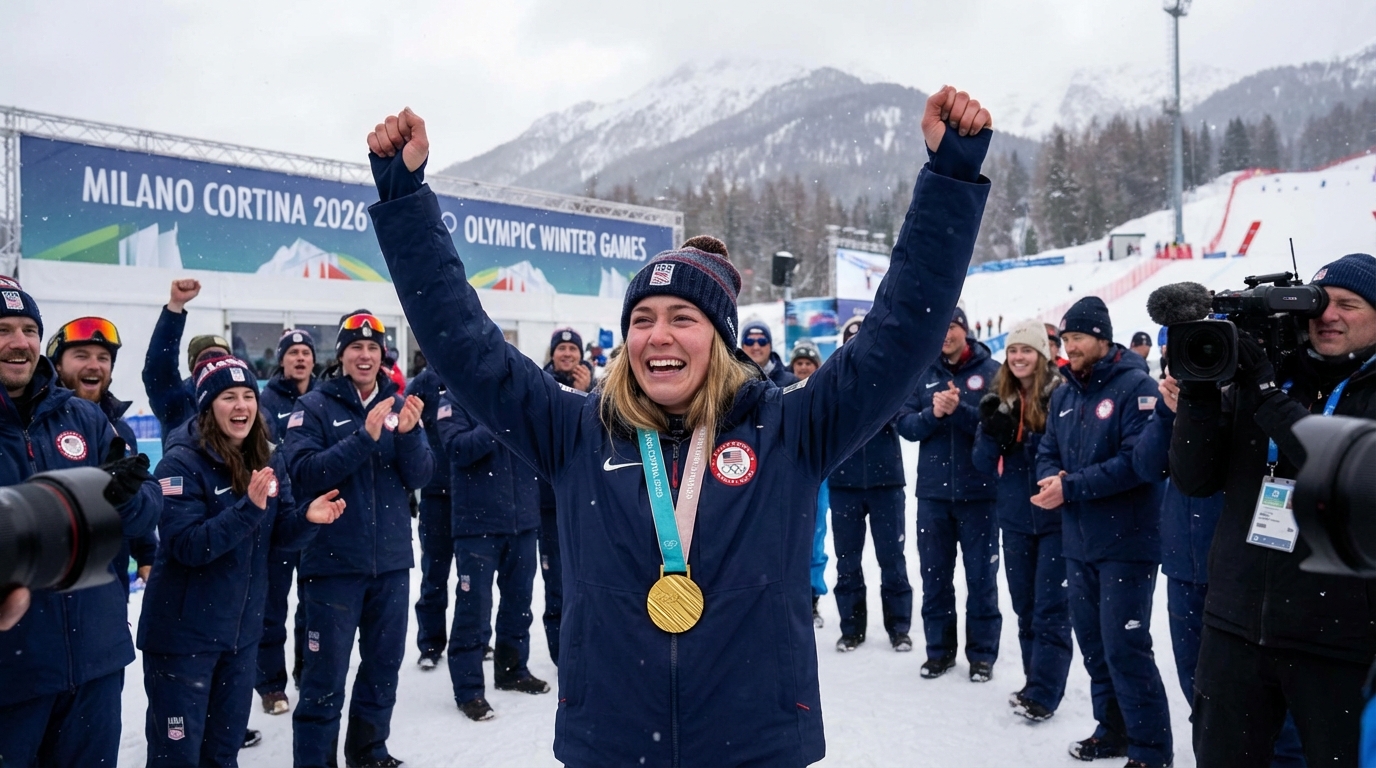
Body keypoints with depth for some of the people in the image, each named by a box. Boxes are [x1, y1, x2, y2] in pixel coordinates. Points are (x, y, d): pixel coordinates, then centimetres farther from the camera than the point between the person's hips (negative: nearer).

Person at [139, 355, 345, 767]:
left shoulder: (269, 460, 1)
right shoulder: (182, 463, -18)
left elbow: (279, 535, 2)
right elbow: (186, 546, -25)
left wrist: (307, 518, -19)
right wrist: (248, 508, -35)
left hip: (242, 630, 6)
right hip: (183, 633, -6)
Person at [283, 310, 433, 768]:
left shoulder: (398, 405, 6)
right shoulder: (315, 407, -5)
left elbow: (419, 477, 1)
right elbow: (304, 474, -17)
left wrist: (408, 433, -18)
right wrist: (365, 437, -25)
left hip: (391, 560, 4)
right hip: (334, 561, -4)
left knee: (384, 662, 16)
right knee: (326, 674, 1)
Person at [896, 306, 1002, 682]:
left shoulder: (991, 371, -2)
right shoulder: (923, 373, 6)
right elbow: (905, 424, 1)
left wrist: (959, 409, -22)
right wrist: (933, 414, -17)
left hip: (978, 491, -3)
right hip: (933, 492, 3)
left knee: (981, 576, 7)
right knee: (935, 576, 11)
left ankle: (982, 653, 19)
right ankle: (939, 649, 24)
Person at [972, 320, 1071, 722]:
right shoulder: (999, 400, 6)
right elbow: (984, 463, 6)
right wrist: (991, 432, -12)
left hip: (1055, 518, -5)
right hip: (1015, 519, 5)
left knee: (1050, 609, -1)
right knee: (1024, 607, 14)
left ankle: (1042, 694, 6)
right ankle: (1035, 681, 26)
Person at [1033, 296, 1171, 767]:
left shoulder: (1136, 385, -11)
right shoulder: (1063, 396, 12)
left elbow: (1138, 460, -21)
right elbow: (1047, 455, 14)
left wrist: (1071, 487, -21)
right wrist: (1051, 479, -10)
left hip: (1126, 541, -7)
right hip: (1078, 542, 7)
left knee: (1126, 649, -4)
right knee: (1093, 644, 15)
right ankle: (1113, 729, 31)